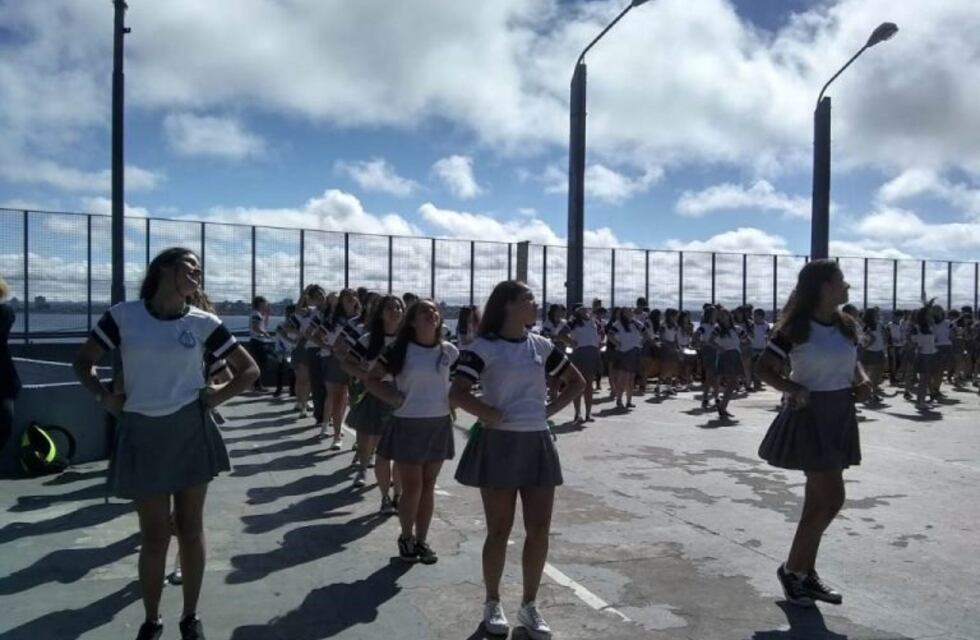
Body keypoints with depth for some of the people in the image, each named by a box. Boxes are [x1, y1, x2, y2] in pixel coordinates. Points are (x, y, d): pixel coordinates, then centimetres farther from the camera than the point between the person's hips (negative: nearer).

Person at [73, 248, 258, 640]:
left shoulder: (203, 323, -2)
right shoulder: (123, 315, -3)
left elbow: (249, 370, 5)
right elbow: (83, 361, 8)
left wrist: (217, 397, -3)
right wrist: (103, 395, -5)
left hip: (190, 431, 1)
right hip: (142, 434, 0)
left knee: (190, 530, 10)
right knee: (154, 535, 8)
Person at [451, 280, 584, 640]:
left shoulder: (542, 346, 7)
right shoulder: (484, 347, -8)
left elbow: (577, 383, 16)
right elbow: (457, 394, -18)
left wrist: (551, 409, 5)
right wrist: (491, 414, -14)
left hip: (538, 444, 5)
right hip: (499, 444, -4)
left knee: (539, 530, 7)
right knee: (499, 531, 7)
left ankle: (529, 606, 25)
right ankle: (493, 604, 27)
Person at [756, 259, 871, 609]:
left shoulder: (846, 325, 6)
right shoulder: (796, 328, -13)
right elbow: (765, 369, -10)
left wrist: (863, 381, 0)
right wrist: (795, 390, -24)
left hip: (840, 416, 7)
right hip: (810, 415, -7)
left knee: (818, 500, 14)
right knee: (831, 499, -9)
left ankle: (805, 572, 27)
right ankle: (792, 568, 9)